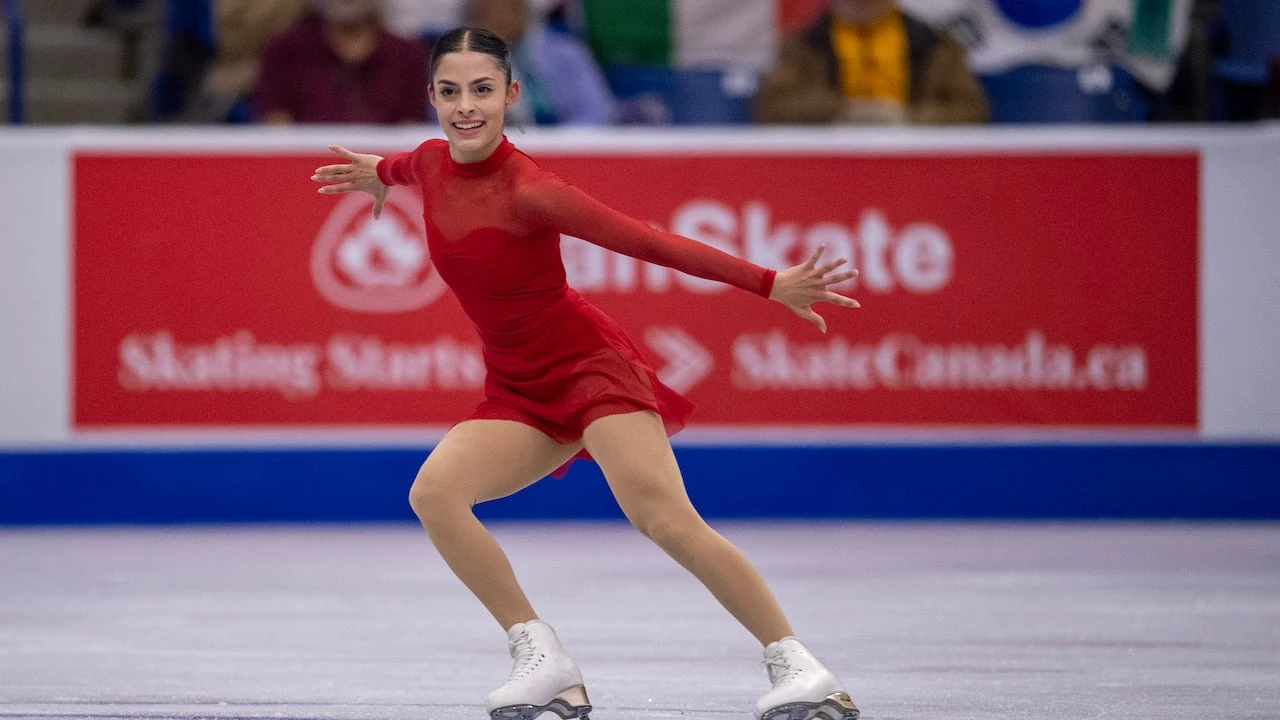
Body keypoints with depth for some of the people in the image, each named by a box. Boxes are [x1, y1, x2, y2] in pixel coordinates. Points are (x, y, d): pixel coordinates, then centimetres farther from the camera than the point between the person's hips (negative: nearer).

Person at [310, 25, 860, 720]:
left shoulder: (527, 190, -21)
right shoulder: (430, 164, -1)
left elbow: (649, 242, -20)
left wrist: (770, 284, -22)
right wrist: (381, 171, 48)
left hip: (589, 365, -7)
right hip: (517, 394, 7)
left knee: (665, 518, -24)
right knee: (435, 492, -18)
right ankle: (543, 662, -11)